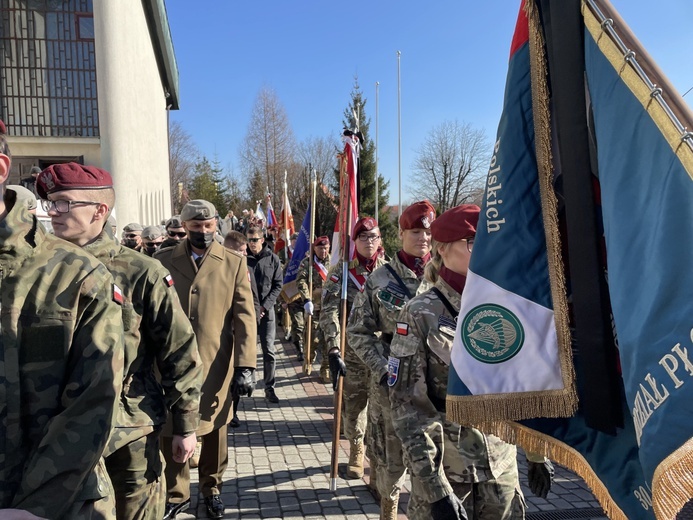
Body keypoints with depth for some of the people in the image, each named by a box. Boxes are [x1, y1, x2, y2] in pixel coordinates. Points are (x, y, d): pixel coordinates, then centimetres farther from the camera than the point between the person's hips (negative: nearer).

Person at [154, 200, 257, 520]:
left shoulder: (234, 263, 1)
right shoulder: (162, 261, 4)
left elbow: (244, 318, -3)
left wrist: (245, 365, -10)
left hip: (216, 364, -1)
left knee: (213, 430, 13)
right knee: (170, 430, 10)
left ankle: (212, 488, 36)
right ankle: (176, 494, 31)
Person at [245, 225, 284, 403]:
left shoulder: (272, 259, 1)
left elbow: (278, 285, 1)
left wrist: (265, 305, -10)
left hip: (266, 310, 1)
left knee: (269, 351, 1)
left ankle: (269, 388, 11)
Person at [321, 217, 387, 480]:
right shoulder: (341, 271, -2)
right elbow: (330, 312, -11)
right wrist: (333, 348, -22)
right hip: (353, 351, -1)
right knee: (353, 403, 8)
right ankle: (356, 453, 28)